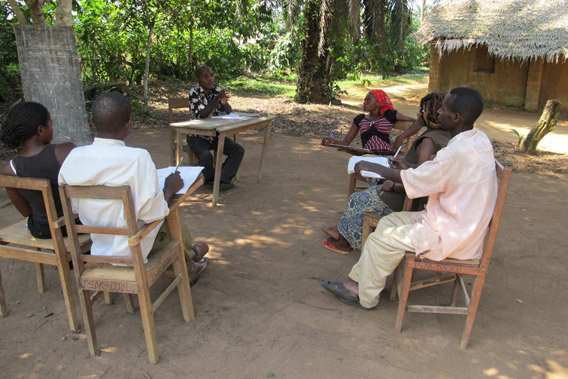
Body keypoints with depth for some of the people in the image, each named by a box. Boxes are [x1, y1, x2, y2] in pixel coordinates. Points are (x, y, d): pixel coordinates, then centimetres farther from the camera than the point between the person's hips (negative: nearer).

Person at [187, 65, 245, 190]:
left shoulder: (217, 90, -1)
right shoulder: (194, 92, -13)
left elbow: (229, 112, 1)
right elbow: (202, 114, -24)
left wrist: (224, 102, -22)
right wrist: (218, 98, -32)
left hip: (215, 133, 5)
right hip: (197, 136, -5)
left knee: (238, 150, -13)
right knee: (205, 156, -32)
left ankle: (222, 179, -16)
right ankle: (211, 179, -4)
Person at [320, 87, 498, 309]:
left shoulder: (459, 152, -28)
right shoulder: (478, 139, 3)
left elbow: (412, 181, -19)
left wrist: (371, 167, -7)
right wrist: (410, 168, 9)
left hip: (452, 236, -10)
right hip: (463, 223, 10)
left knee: (381, 240, -8)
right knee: (389, 222, 12)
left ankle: (366, 298, 14)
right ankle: (356, 283, 17)